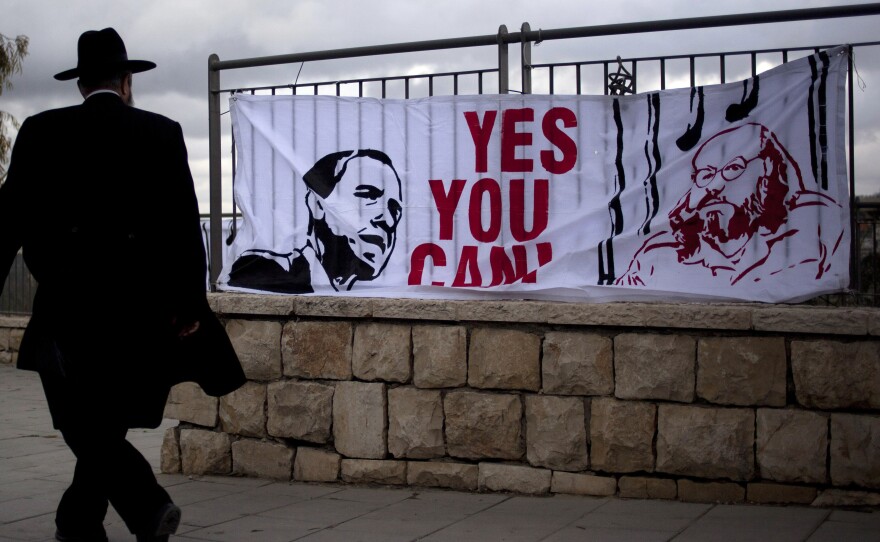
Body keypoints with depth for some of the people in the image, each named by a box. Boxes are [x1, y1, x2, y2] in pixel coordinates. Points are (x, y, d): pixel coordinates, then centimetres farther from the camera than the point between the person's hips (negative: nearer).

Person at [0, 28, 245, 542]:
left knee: (85, 423, 2)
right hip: (138, 303, 2)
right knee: (106, 419, 16)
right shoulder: (162, 132, 1)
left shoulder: (42, 131, 1)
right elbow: (185, 222, -3)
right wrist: (191, 303, 2)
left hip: (71, 302, -2)